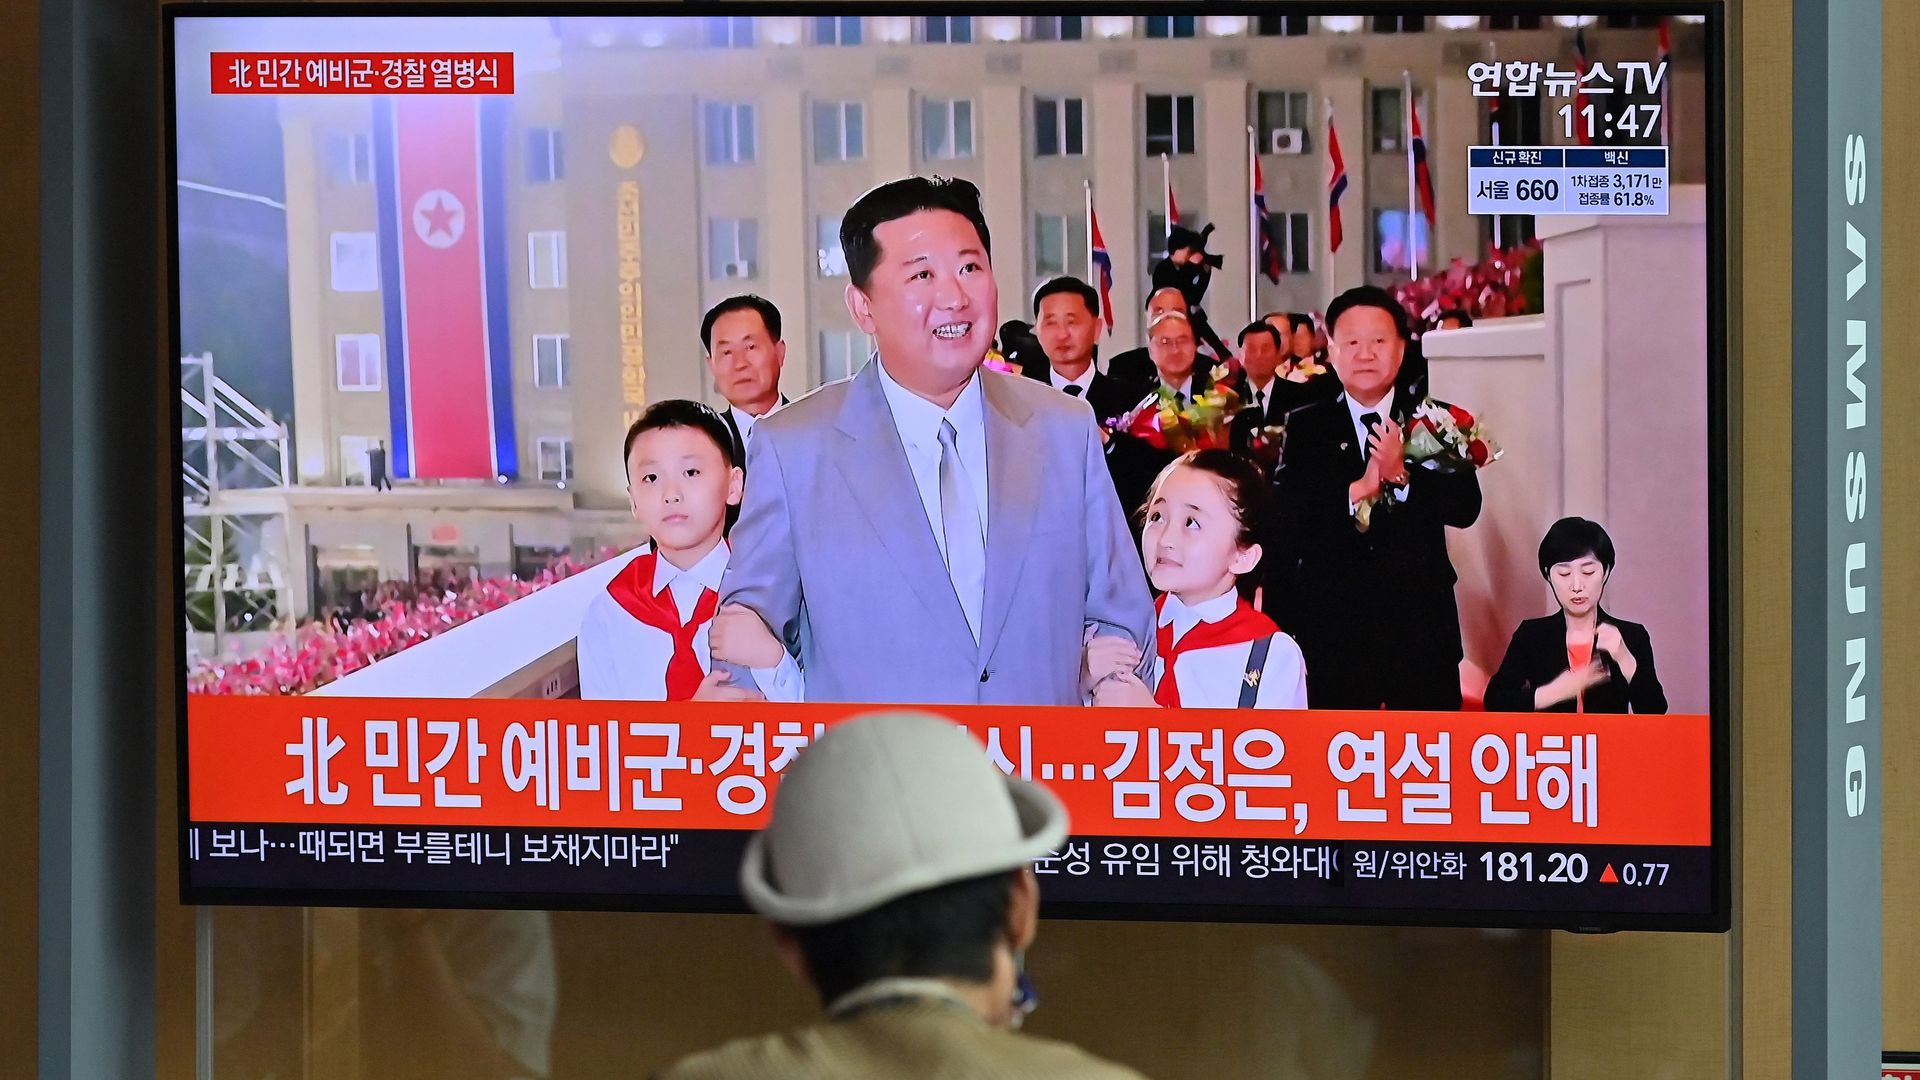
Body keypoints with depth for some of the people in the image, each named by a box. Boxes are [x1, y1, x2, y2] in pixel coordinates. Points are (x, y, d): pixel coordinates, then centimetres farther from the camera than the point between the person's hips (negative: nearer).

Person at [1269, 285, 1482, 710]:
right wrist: (1356, 491, -19)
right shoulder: (1306, 428, 5)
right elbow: (1285, 516, -6)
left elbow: (1466, 508, -7)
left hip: (1422, 627, 0)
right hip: (1331, 627, 0)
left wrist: (1401, 476, -22)